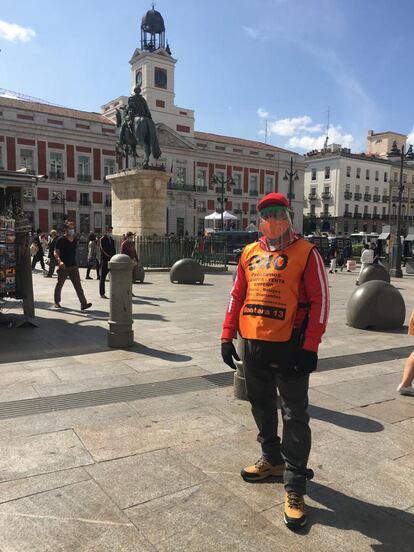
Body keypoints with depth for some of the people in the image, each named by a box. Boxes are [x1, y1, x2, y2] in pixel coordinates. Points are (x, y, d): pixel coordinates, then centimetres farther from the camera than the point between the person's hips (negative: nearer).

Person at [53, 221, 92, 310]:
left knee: (78, 286, -5)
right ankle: (57, 302, 31)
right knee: (59, 285, 12)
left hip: (73, 266, 4)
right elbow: (56, 252, -9)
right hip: (63, 267, -4)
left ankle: (83, 304, -10)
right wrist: (59, 261, -26)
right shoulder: (60, 240, -7)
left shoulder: (75, 240, 10)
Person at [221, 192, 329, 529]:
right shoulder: (250, 253, 9)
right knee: (262, 406, 20)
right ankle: (272, 460, 41)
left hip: (289, 346, -6)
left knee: (295, 416, 1)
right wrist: (227, 336, 7)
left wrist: (310, 347, -15)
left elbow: (320, 300, -10)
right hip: (253, 346, 6)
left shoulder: (305, 252, -6)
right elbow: (237, 296, 12)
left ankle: (295, 489, 13)